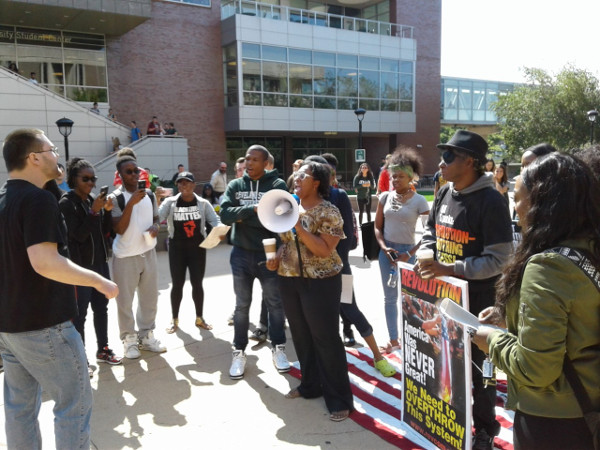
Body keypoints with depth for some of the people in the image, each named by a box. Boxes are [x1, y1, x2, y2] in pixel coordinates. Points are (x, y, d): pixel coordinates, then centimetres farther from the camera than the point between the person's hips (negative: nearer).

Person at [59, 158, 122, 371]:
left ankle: (103, 349, 27)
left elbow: (106, 231, 9)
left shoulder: (92, 200, 7)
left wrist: (107, 211, -6)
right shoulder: (66, 203, -11)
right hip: (80, 266, -7)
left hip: (100, 262, 7)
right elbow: (78, 234, -17)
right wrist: (94, 211, -23)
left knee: (101, 308, 15)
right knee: (80, 314, 0)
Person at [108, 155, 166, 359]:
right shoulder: (115, 198, -11)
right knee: (125, 300, 4)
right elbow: (119, 229, -19)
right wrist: (131, 203, -27)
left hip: (148, 253, 5)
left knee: (149, 297, 13)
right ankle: (129, 339, 19)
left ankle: (146, 335, 28)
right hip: (125, 256, -5)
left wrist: (155, 227, -5)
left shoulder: (149, 195, 6)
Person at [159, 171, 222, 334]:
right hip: (177, 248, -1)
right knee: (177, 284, 6)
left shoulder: (203, 203, -1)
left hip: (197, 248, 1)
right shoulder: (170, 202, -4)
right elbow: (157, 218, -15)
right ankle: (174, 320, 23)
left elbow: (215, 220, -7)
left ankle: (199, 318, 25)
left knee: (197, 284, 7)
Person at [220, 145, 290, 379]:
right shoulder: (235, 185, 3)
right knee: (242, 305, 12)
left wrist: (243, 217, -17)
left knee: (275, 303, 11)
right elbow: (225, 214, -11)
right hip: (241, 254, 2)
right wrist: (253, 209, -22)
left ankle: (278, 347, 29)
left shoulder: (277, 185, -7)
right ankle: (239, 352, 24)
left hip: (269, 254, -2)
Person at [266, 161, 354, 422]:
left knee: (326, 339, -1)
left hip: (320, 282, -7)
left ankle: (339, 399, 10)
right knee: (301, 336, 16)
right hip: (289, 280, 7)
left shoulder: (328, 212, -12)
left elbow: (325, 250, -21)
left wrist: (299, 225, -24)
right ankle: (310, 385, 33)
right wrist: (277, 258, 0)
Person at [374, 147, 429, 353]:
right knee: (390, 297, 11)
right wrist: (384, 248, -9)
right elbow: (377, 227, 6)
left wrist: (410, 254, -13)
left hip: (408, 251, -3)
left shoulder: (419, 201, -7)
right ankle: (393, 340, 24)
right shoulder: (385, 197, 2)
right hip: (386, 251, 4)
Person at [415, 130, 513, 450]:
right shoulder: (445, 193, 3)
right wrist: (426, 256, -1)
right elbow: (430, 230, 18)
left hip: (477, 297, -7)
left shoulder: (490, 201, -19)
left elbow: (499, 259, -21)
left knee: (475, 363, 7)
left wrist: (450, 269, -25)